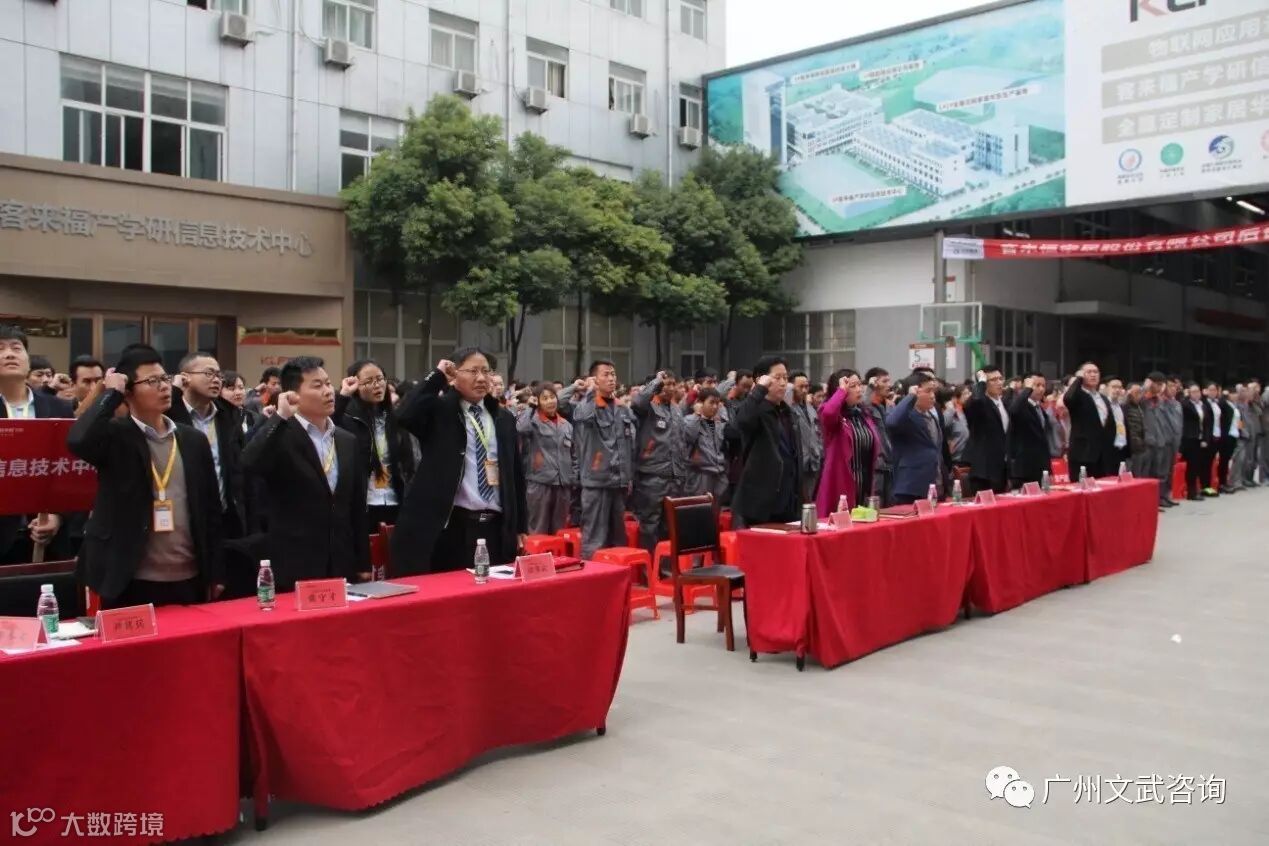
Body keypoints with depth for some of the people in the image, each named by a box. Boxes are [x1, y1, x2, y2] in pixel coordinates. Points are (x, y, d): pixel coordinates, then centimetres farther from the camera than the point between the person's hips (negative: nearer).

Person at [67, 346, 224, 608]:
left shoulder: (193, 439, 9)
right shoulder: (115, 436, -3)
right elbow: (78, 441, -27)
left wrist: (215, 574, 9)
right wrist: (110, 393, -13)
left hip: (190, 581, 4)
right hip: (132, 584, -4)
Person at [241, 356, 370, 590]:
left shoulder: (348, 441, 11)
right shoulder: (279, 436, -5)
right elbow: (250, 465, -27)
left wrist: (363, 564, 12)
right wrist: (280, 417, -24)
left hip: (342, 568, 5)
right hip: (294, 570, -5)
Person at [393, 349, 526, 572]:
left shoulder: (504, 418, 14)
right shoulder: (438, 411, 0)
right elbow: (404, 415, -21)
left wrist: (520, 526, 14)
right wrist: (436, 376, -12)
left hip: (496, 528, 4)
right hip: (451, 527, -4)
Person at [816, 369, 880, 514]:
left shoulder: (863, 415, 12)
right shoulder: (834, 416, -8)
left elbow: (874, 449, 18)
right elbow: (828, 413, -35)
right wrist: (842, 390, -19)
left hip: (865, 487, 7)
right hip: (841, 487, -7)